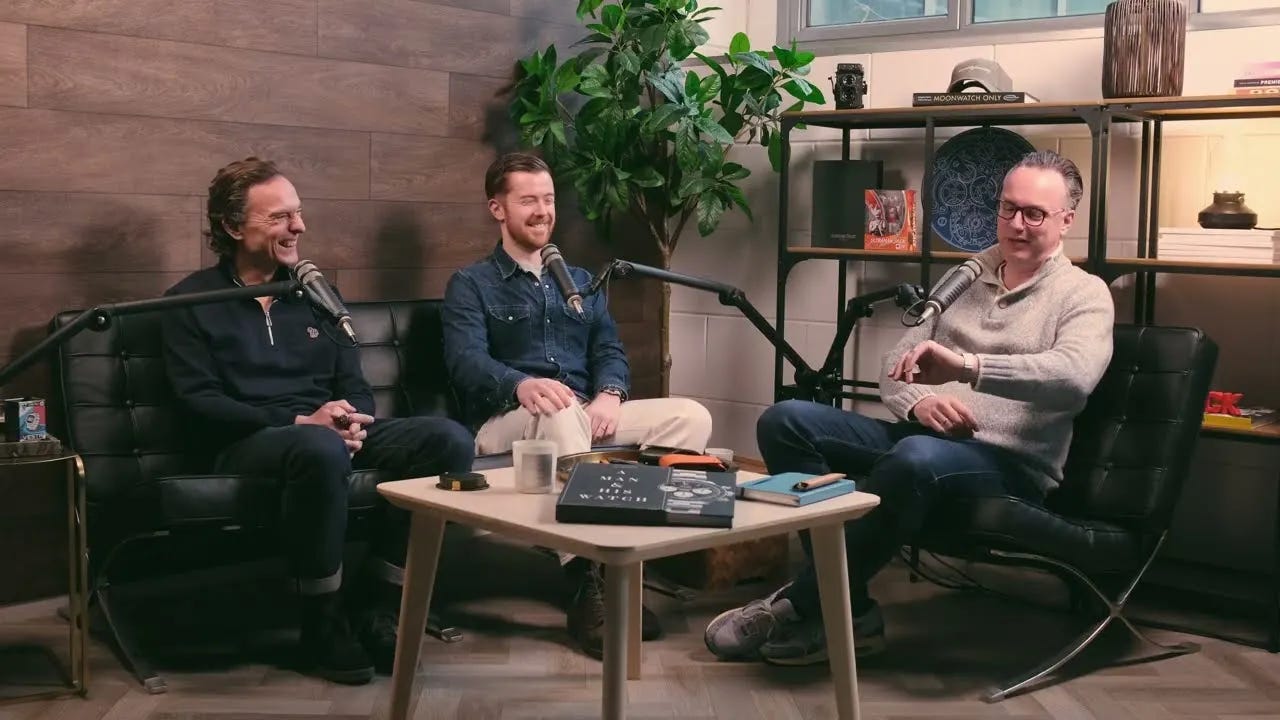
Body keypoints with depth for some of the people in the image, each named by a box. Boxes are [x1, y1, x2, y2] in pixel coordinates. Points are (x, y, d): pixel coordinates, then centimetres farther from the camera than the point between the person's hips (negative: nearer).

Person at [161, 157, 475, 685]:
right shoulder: (192, 301, 3)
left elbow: (355, 385, 15)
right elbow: (201, 403, -9)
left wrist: (353, 422, -10)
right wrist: (301, 421, -20)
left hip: (329, 435, 5)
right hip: (247, 445, -5)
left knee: (450, 440, -20)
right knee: (319, 450, -42)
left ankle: (377, 604, -14)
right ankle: (323, 622, -22)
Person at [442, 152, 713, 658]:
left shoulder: (581, 281, 25)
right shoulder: (471, 285, 8)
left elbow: (610, 350, 14)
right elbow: (467, 361, -10)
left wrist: (609, 394, -11)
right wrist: (522, 385, -33)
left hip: (585, 417, 5)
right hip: (508, 422, -5)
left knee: (691, 416, -18)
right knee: (561, 413, -40)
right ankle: (586, 587, -39)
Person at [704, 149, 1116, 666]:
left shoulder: (1084, 294, 0)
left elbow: (1075, 377, -22)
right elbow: (895, 366, 14)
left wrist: (966, 365, -36)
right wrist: (917, 402, -11)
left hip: (1011, 466, -6)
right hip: (922, 437, 6)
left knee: (919, 458, -40)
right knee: (786, 422, -14)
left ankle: (800, 607, -23)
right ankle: (849, 610, -19)